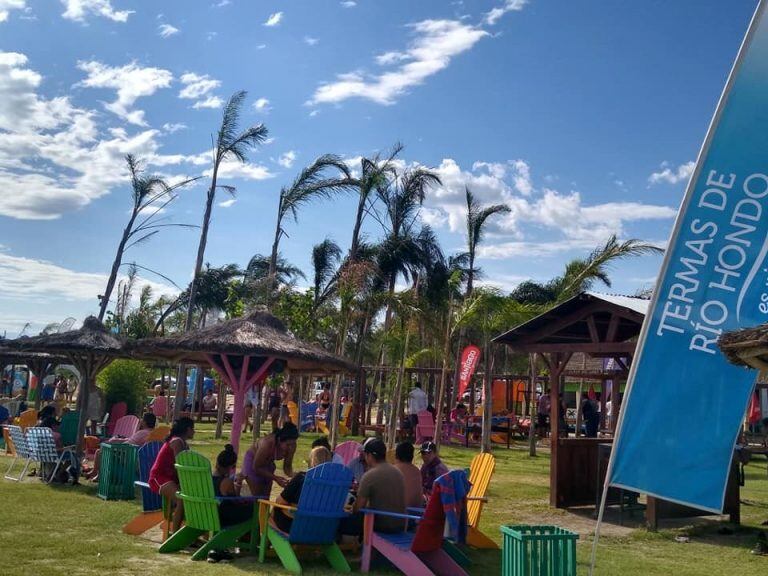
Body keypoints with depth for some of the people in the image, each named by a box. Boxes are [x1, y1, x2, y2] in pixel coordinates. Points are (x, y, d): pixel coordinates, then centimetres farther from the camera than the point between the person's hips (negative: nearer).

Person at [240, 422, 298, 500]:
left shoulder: (291, 446, -25)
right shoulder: (267, 444, -40)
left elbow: (287, 466, -11)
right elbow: (257, 467, -26)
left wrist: (292, 476, -32)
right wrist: (276, 478, -33)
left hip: (268, 463, 6)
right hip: (253, 461, -5)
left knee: (266, 498, 10)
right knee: (257, 497, -8)